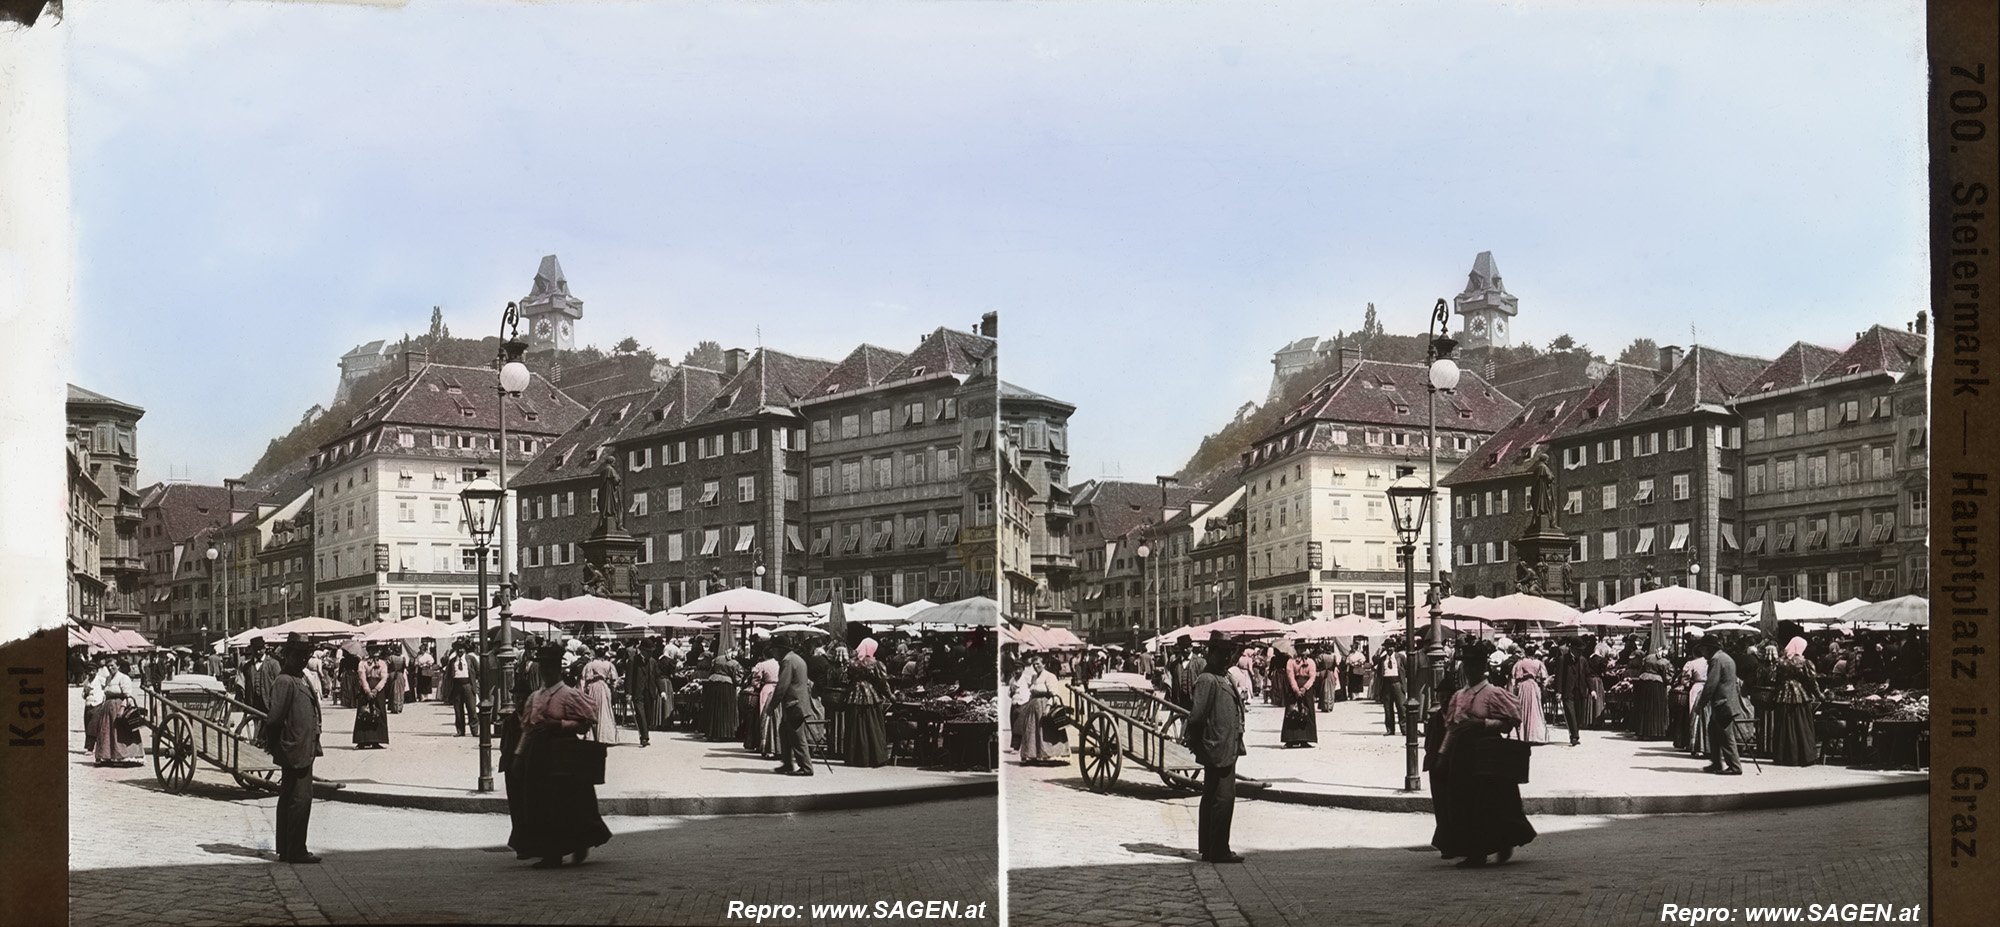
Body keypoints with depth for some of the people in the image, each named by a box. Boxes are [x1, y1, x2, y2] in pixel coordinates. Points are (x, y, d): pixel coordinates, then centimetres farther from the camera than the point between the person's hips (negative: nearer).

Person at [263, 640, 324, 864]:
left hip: (303, 750, 10)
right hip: (295, 750, -10)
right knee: (300, 799, -8)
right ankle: (296, 851, -5)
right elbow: (274, 719, -18)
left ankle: (286, 850, 20)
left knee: (288, 799, 14)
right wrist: (275, 746, -13)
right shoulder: (284, 682, -15)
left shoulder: (300, 679, 15)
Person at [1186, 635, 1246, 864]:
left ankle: (1209, 849, 20)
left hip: (1226, 751, 11)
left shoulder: (1223, 679, 17)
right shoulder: (1207, 680, -14)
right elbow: (1196, 716, -18)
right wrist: (1197, 744, -14)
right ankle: (1218, 851, -6)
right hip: (1218, 750, -11)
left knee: (1211, 798, 14)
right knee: (1223, 798, -9)